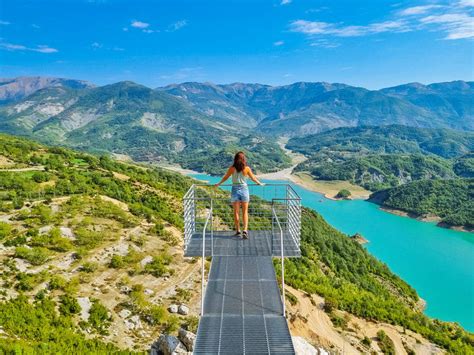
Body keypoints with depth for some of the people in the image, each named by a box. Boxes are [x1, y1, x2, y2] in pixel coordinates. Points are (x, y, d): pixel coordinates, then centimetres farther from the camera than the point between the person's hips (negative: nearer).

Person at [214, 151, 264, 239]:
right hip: (244, 189, 0)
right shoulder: (247, 168, -6)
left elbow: (225, 177, 6)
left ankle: (238, 231, 15)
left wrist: (218, 184, 23)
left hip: (235, 189, 0)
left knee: (236, 212, 10)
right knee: (245, 212, 6)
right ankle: (245, 230, -6)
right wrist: (260, 183, 24)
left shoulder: (232, 168, -6)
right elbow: (253, 178, 6)